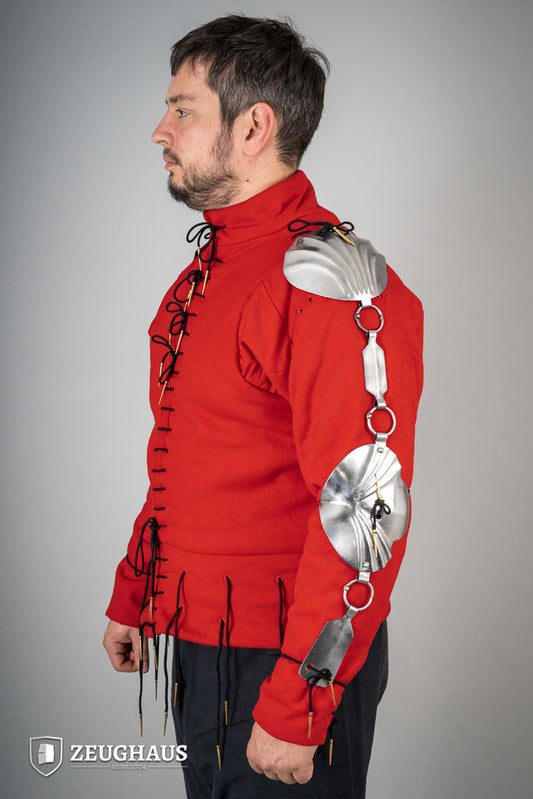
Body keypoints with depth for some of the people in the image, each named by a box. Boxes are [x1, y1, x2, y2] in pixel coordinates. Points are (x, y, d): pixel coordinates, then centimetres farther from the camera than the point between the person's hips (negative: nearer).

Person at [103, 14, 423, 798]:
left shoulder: (330, 282, -21)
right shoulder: (205, 271, 10)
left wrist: (295, 711, -23)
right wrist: (131, 595, 18)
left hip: (281, 666, -8)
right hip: (194, 646, 8)